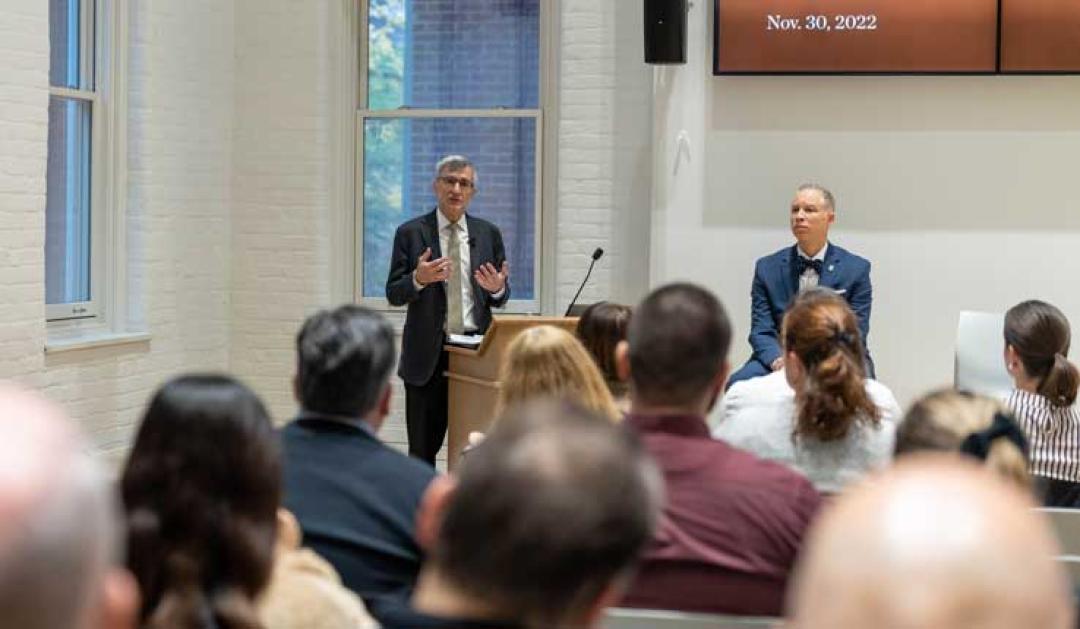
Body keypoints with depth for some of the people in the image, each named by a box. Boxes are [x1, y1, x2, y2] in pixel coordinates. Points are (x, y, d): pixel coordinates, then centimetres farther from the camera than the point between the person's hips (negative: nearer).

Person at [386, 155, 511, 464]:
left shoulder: (488, 234, 10)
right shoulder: (411, 233, 2)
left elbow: (501, 299, 13)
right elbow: (394, 294, 0)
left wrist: (498, 289, -11)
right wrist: (418, 279, -20)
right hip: (428, 354, -2)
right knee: (423, 448, 3)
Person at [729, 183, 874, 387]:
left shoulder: (856, 269, 3)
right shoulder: (767, 268, 7)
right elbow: (761, 332, 3)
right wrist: (778, 360, -20)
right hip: (782, 358, 2)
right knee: (739, 383, -29)